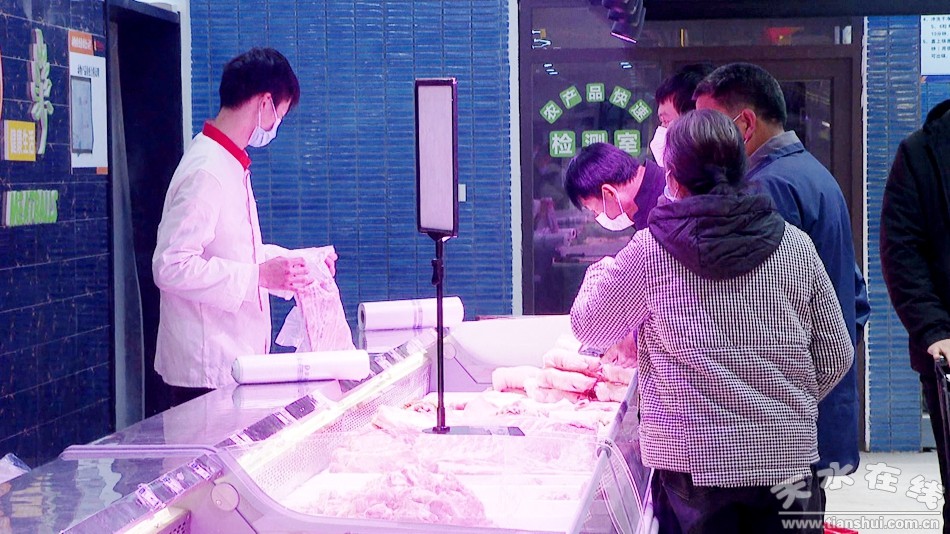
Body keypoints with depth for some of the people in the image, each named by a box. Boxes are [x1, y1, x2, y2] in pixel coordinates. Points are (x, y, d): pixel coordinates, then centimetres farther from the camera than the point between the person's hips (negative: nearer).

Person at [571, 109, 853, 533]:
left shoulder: (649, 251, -7)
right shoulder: (796, 246, 0)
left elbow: (587, 326, 8)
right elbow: (835, 358, 7)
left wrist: (601, 270, 26)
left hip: (693, 460, -2)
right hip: (788, 457, 2)